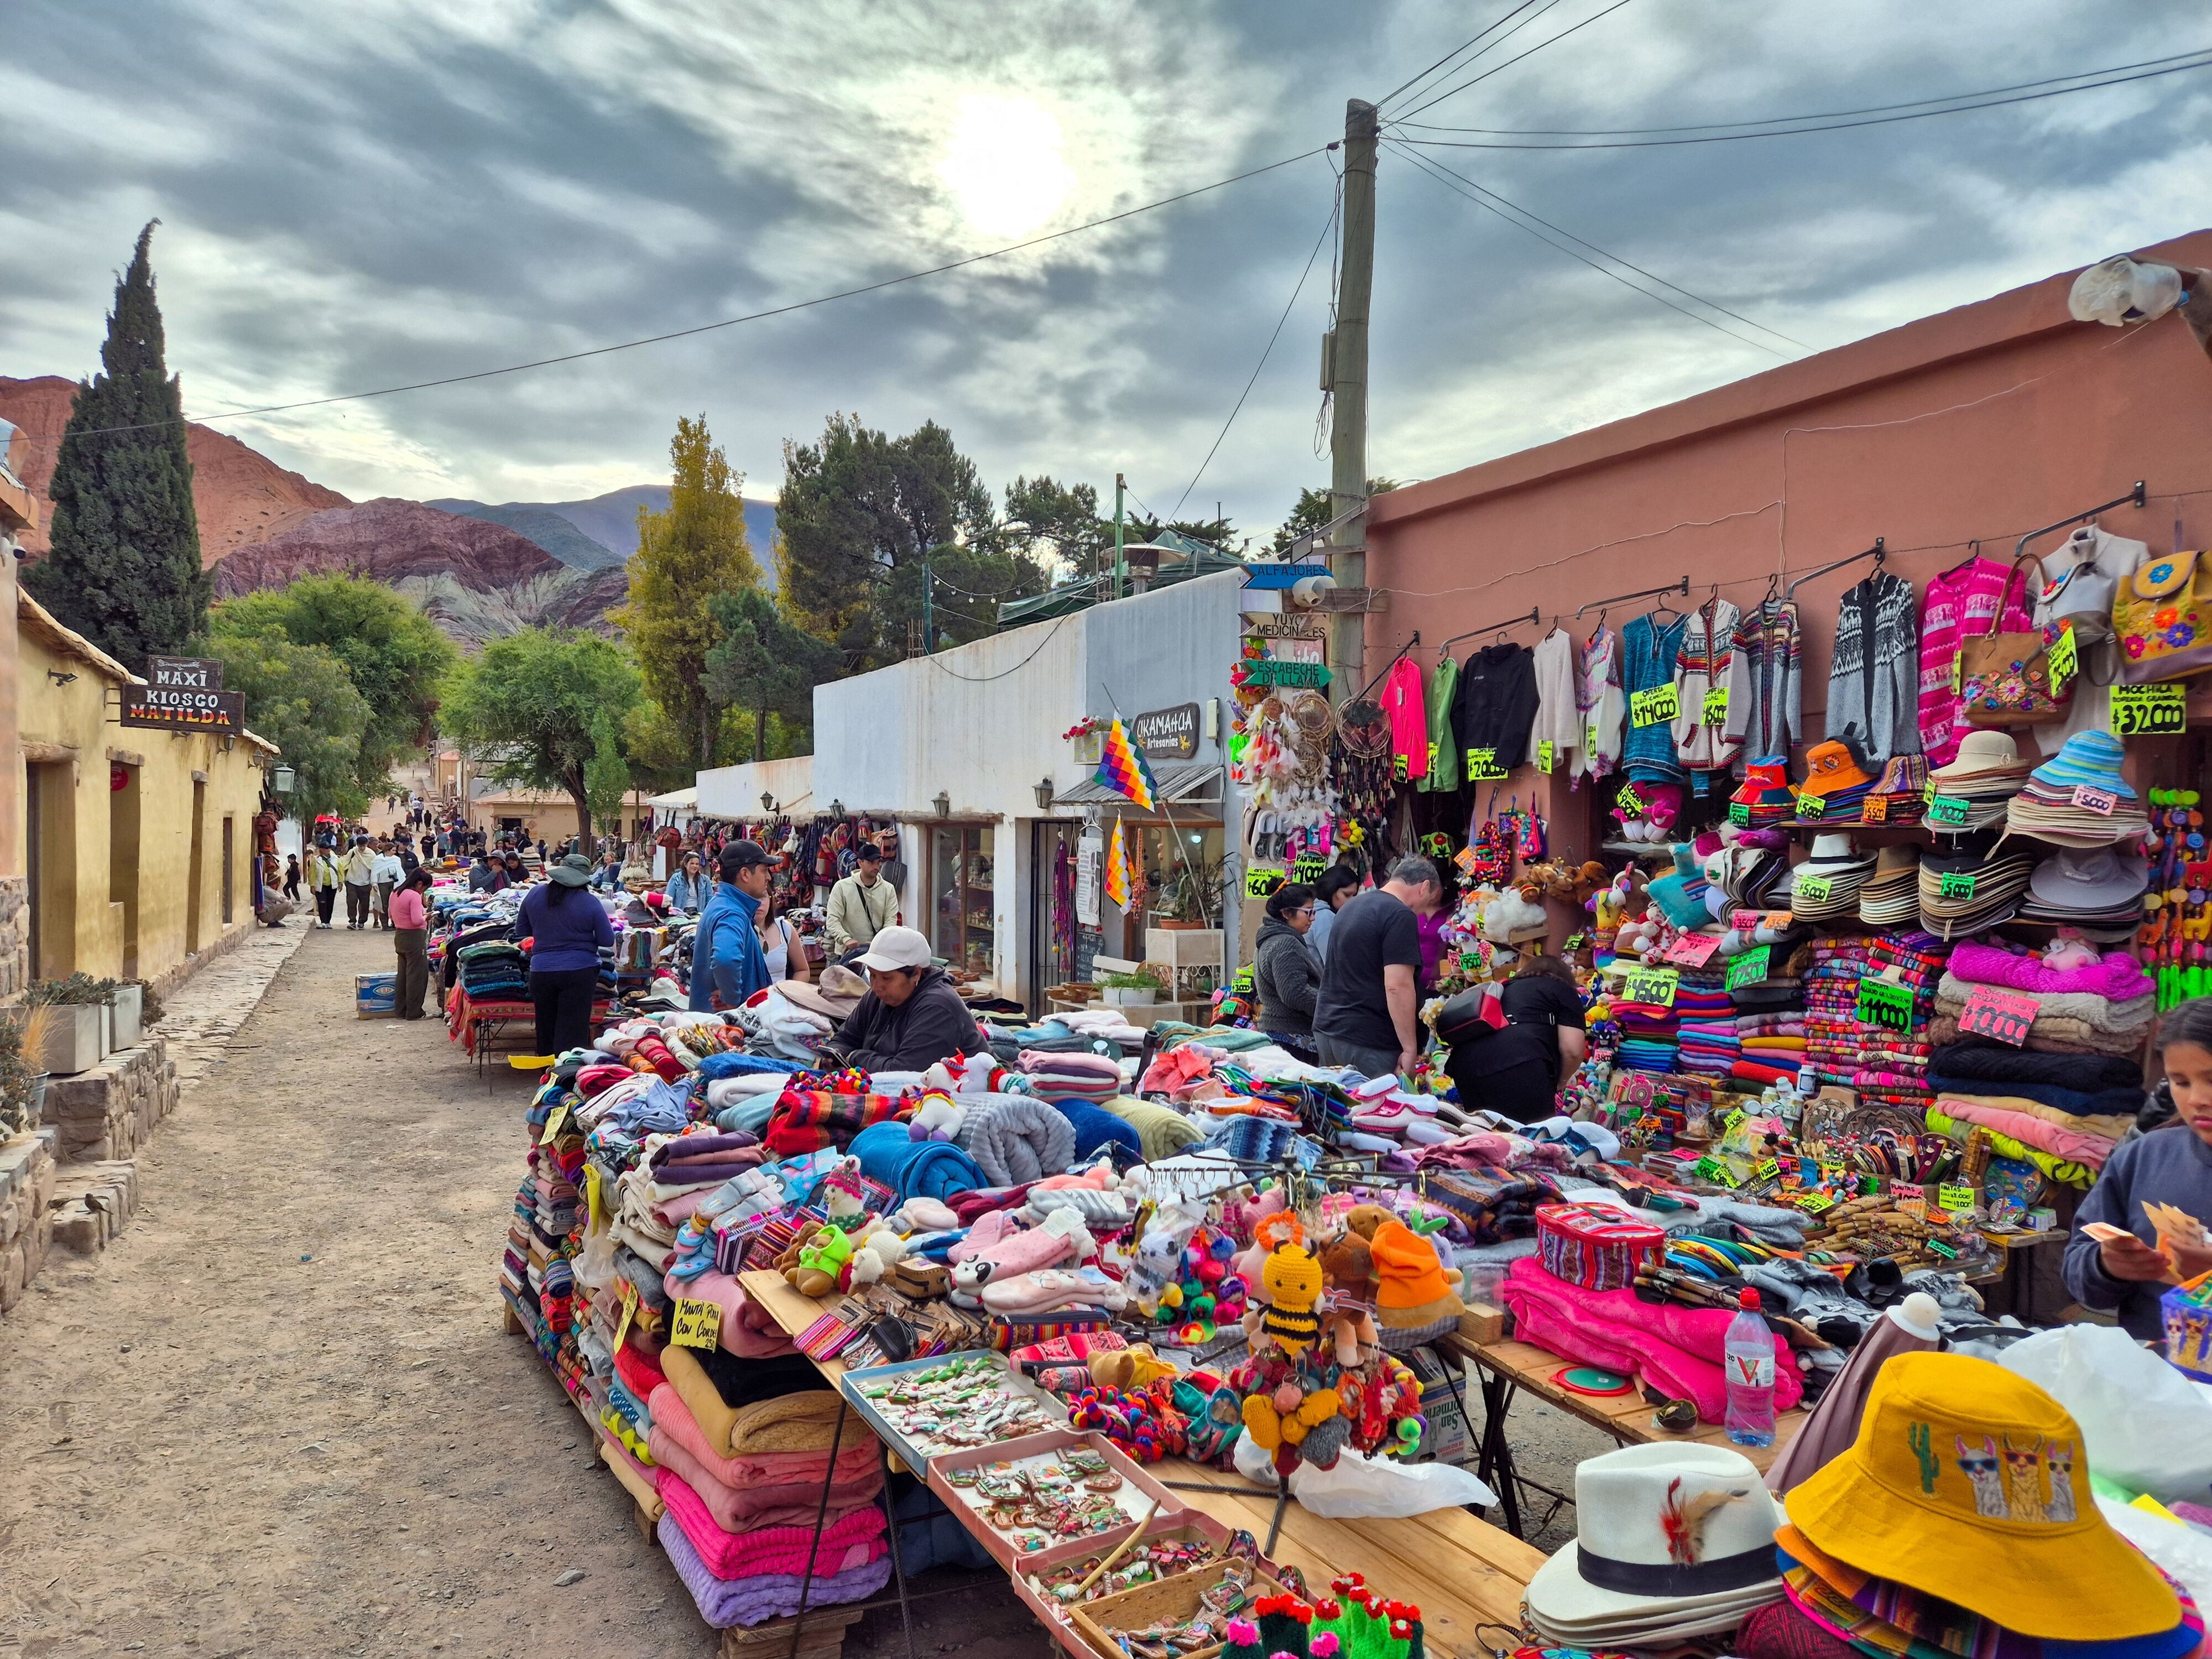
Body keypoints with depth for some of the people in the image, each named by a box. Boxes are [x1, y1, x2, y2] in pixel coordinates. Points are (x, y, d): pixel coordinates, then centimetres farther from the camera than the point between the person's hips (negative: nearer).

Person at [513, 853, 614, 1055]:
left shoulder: (535, 894, 1)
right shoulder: (590, 903, -11)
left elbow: (521, 931, 13)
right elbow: (608, 941, -6)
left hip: (541, 971, 4)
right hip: (580, 971, -4)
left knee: (545, 1031, 16)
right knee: (573, 1033, -1)